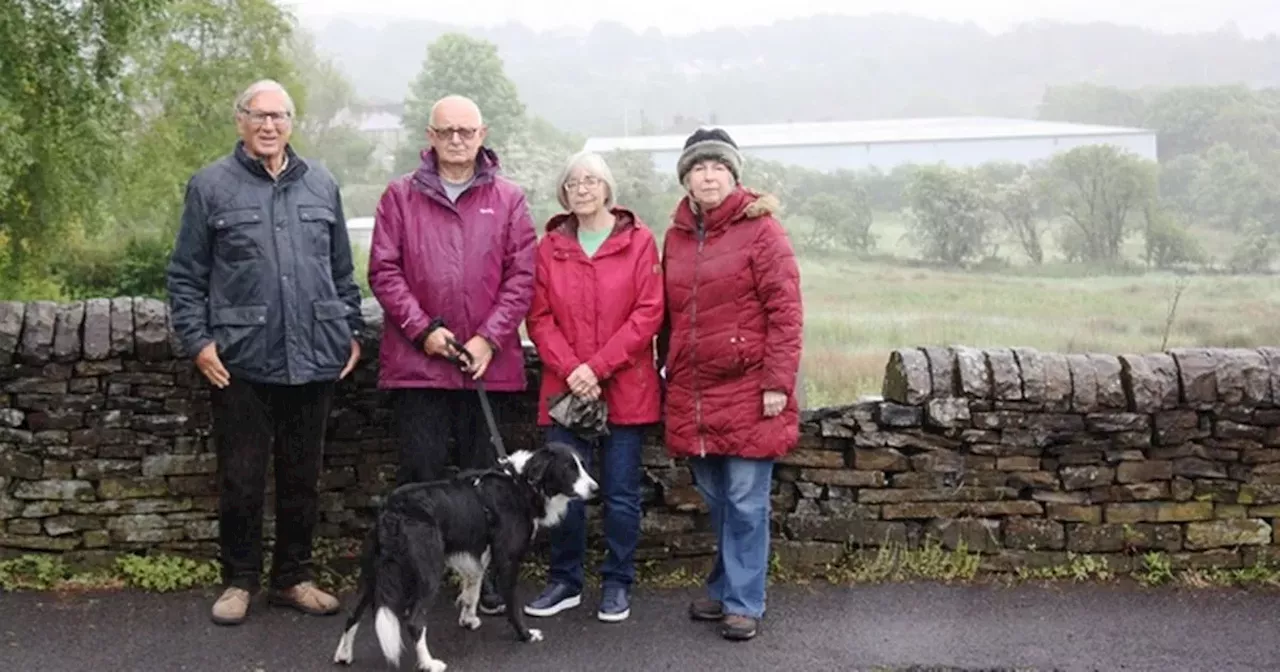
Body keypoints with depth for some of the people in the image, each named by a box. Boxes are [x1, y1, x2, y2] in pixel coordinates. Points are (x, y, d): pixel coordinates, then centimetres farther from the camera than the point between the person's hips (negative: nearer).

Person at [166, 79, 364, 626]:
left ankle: (293, 577, 25)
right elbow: (185, 276, 2)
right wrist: (198, 341, -6)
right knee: (241, 479, 5)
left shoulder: (321, 185, 11)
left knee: (302, 477, 12)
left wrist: (351, 331, 11)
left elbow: (342, 271, 16)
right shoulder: (211, 186, 2)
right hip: (240, 362, -3)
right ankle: (240, 580, 21)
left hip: (314, 359, 3)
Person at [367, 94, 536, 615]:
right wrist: (423, 329, -9)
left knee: (484, 474, 8)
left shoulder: (508, 199, 7)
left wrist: (489, 339, -8)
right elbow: (384, 270, 1)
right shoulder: (401, 196, 6)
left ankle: (484, 577, 19)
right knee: (420, 474, 2)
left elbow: (522, 276, 2)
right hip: (417, 362, -1)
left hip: (489, 364, 1)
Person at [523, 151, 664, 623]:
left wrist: (597, 367, -13)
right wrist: (570, 369, -12)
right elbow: (539, 318, 3)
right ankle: (565, 582, 21)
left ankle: (617, 584, 19)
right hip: (564, 389, 2)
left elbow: (649, 313, -7)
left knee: (621, 492, 5)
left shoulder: (638, 241, 0)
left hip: (626, 390, -2)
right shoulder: (550, 247, 7)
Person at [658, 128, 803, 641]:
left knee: (745, 503, 0)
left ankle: (743, 602, 11)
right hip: (692, 395, 5)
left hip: (747, 392, -5)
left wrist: (777, 383, -14)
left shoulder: (761, 230, -6)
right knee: (715, 501, 15)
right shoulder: (676, 237, 11)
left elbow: (785, 311, -10)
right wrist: (670, 375, 15)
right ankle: (725, 589, 29)